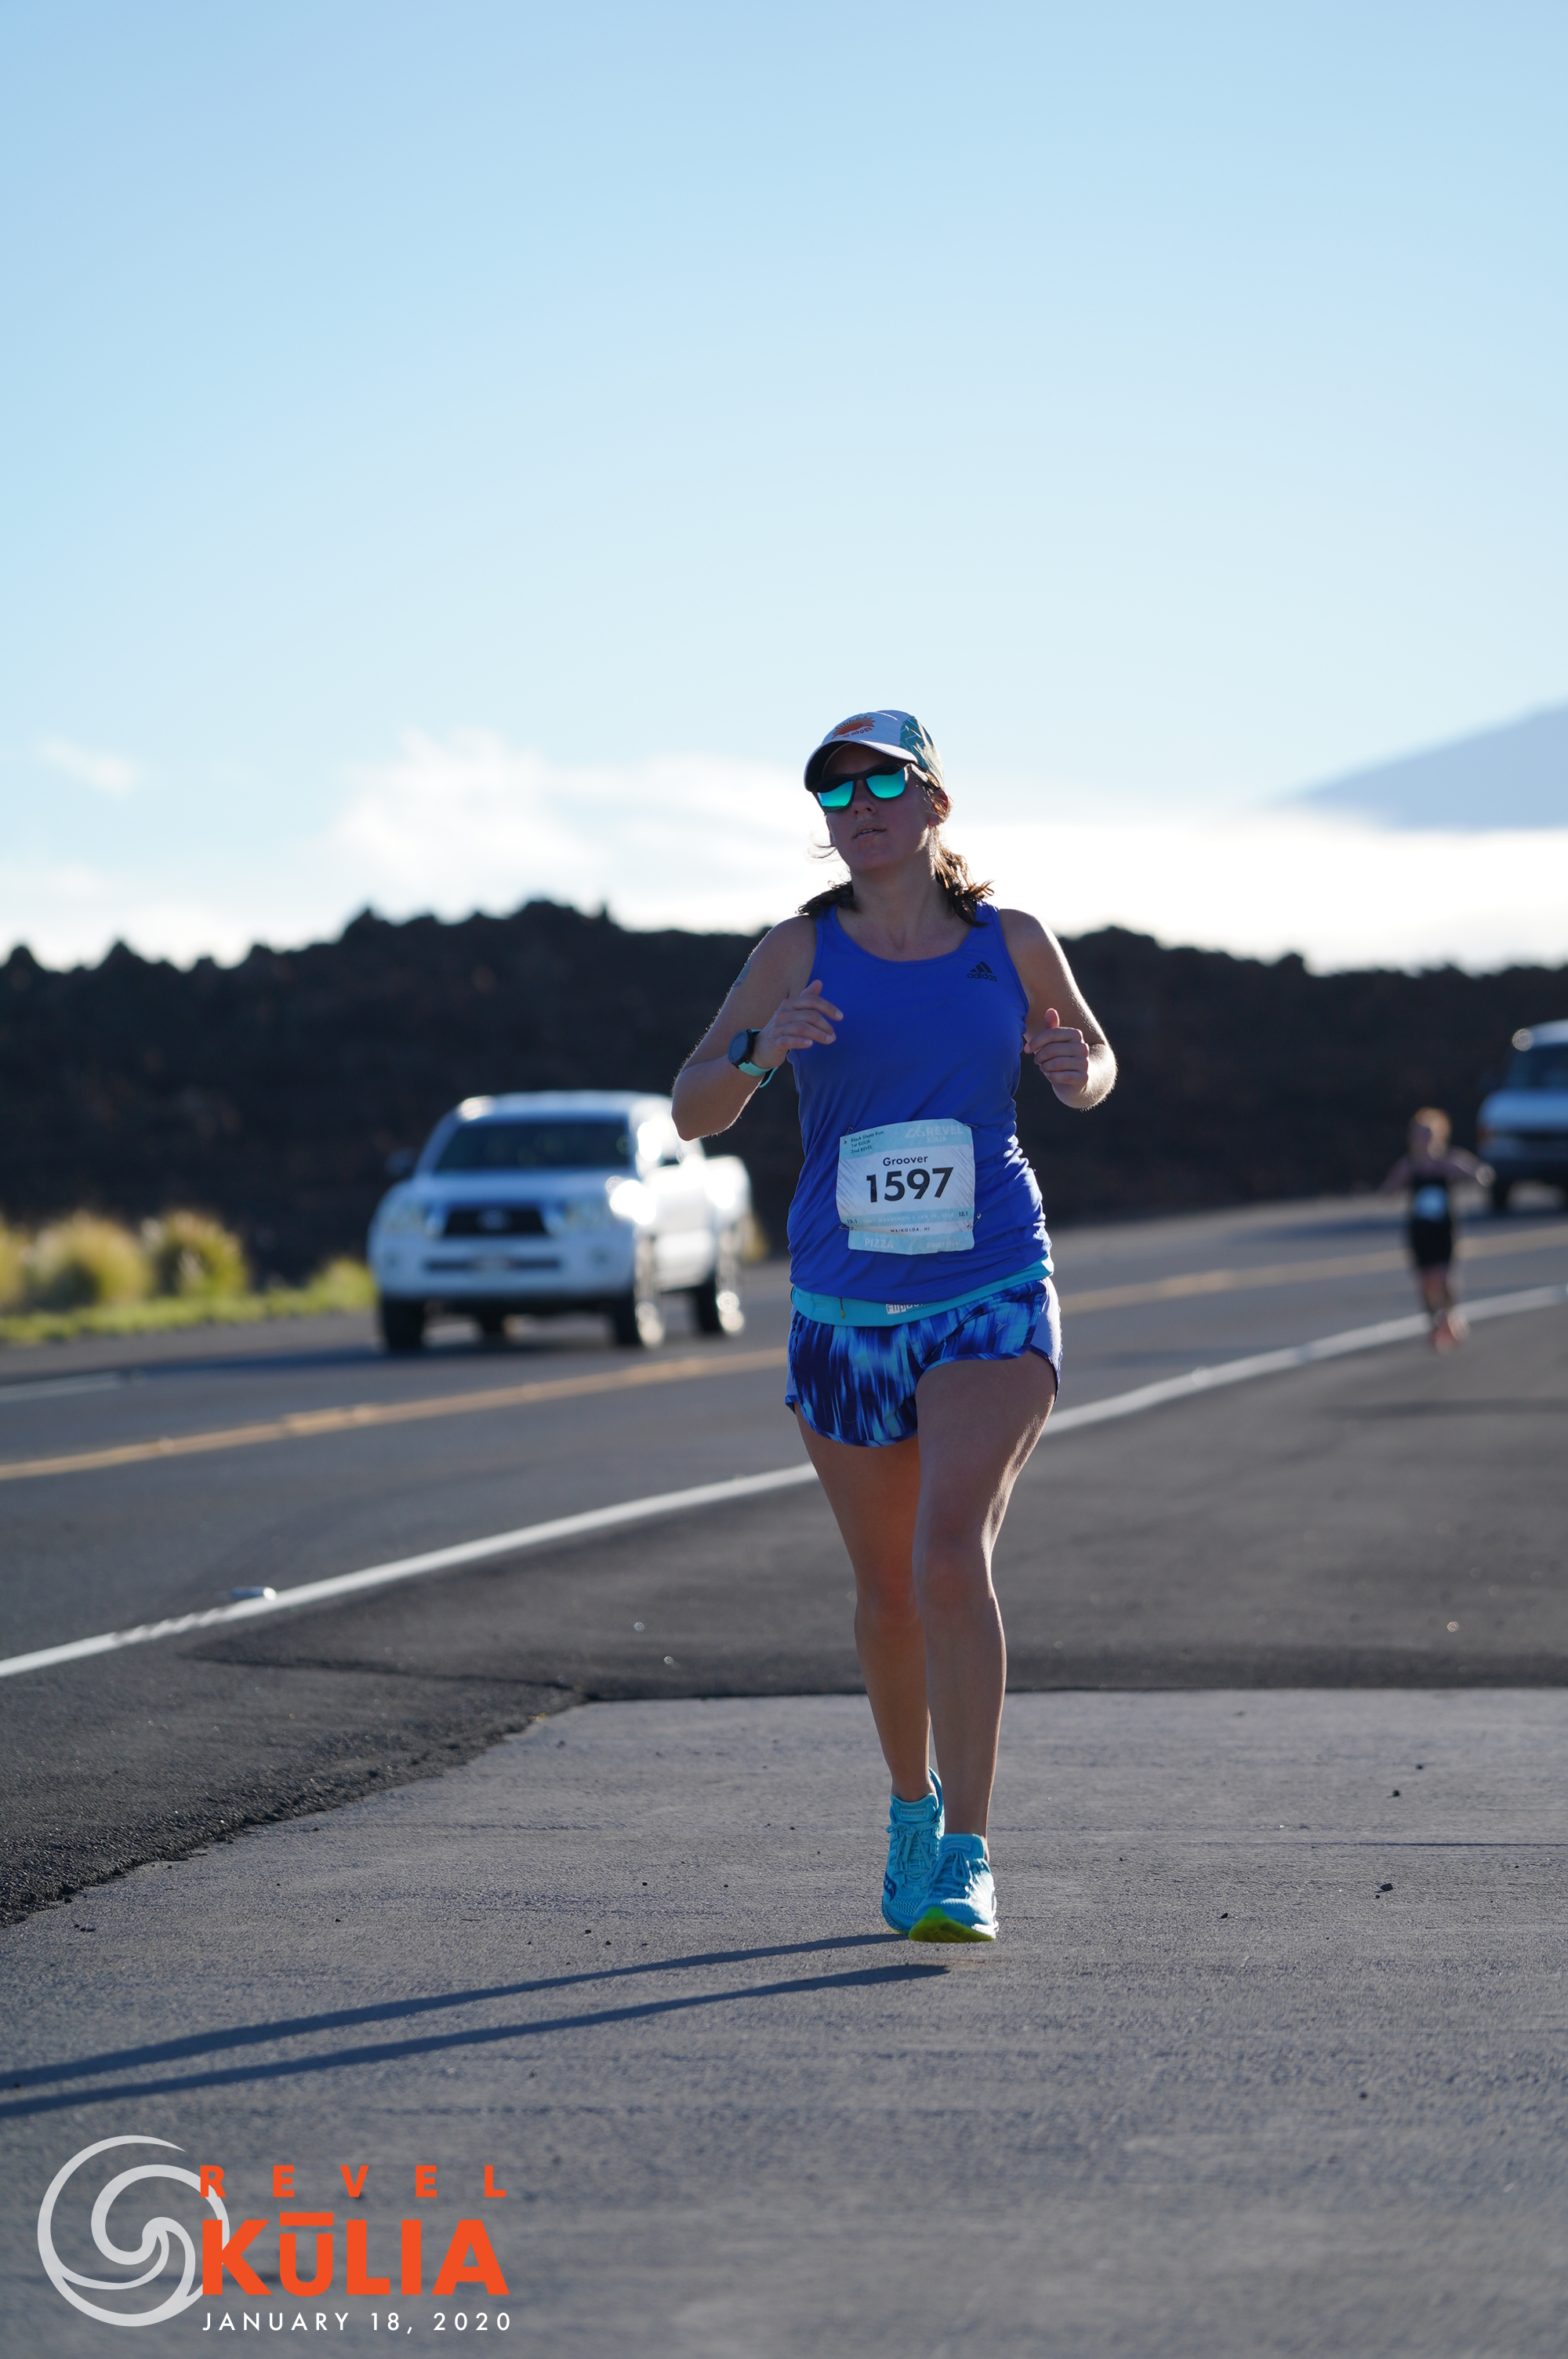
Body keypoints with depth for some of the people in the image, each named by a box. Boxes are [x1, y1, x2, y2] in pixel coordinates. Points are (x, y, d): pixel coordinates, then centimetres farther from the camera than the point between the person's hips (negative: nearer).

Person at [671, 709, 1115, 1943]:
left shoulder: (1012, 941, 0)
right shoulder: (800, 953, -2)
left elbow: (1090, 1058, 16)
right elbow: (692, 1112, -1)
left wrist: (1081, 1073, -9)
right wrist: (756, 1053, -22)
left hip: (992, 1298, -2)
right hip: (845, 1312, 2)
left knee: (954, 1560, -21)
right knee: (888, 1590, 13)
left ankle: (966, 1859, -17)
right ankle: (913, 1803, 38)